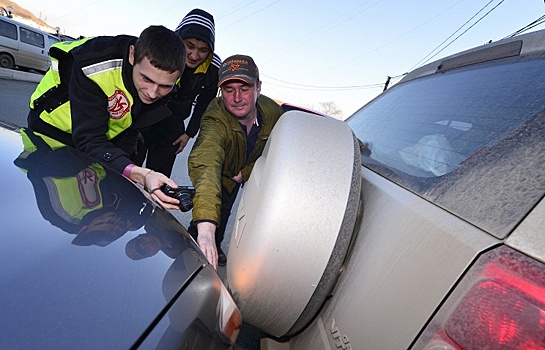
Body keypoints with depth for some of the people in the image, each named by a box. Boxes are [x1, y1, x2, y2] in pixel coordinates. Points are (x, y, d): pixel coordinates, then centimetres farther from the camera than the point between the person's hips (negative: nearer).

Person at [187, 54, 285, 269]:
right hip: (223, 173, -3)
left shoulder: (273, 111, -28)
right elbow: (206, 165, -62)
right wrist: (205, 228, -75)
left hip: (253, 170, 4)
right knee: (216, 214, -16)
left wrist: (245, 173, -22)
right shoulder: (215, 120, -43)